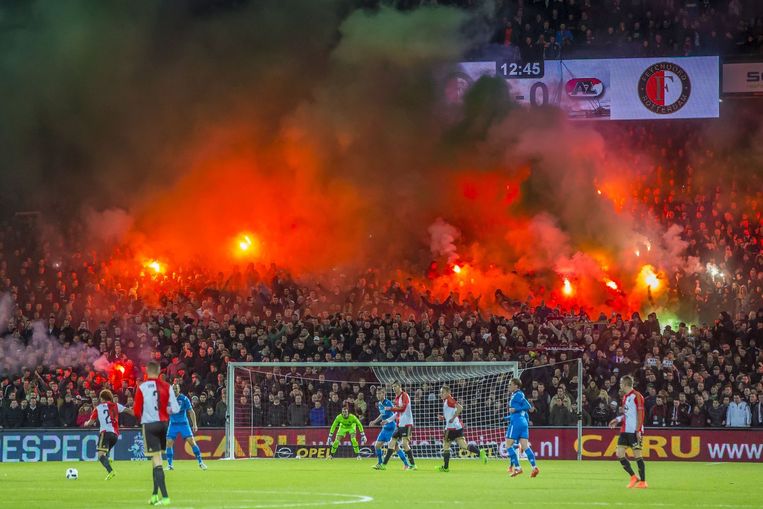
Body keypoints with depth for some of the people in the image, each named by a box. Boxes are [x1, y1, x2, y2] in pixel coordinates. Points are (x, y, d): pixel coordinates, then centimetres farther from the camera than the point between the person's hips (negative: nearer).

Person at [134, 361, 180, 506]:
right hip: (163, 423, 4)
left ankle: (164, 497, -16)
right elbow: (175, 408, -3)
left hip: (149, 425, -4)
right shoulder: (166, 386, 2)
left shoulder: (142, 388, -8)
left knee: (157, 460, -7)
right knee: (157, 460, 18)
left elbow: (137, 411, -6)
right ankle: (155, 495, 23)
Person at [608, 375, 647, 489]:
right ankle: (634, 477, 11)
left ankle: (643, 481, 1)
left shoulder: (637, 396, -10)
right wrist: (617, 420, 12)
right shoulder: (625, 397, 15)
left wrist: (638, 430, -18)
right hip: (624, 430, 9)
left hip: (634, 431, -9)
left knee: (637, 455, -5)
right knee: (619, 454, 2)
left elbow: (640, 414, -14)